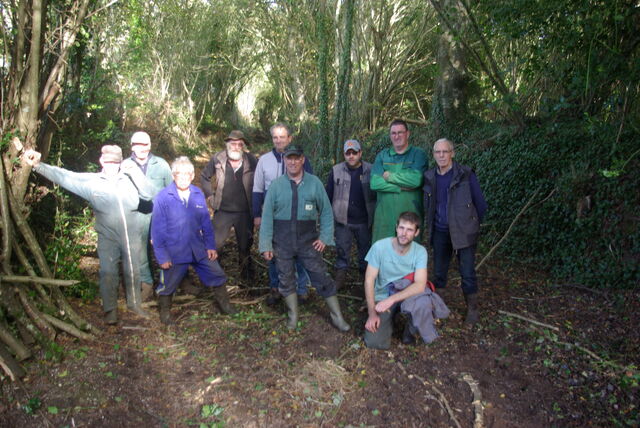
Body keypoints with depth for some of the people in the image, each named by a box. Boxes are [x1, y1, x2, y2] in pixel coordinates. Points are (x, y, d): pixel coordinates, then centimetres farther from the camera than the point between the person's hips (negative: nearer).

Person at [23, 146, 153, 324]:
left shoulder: (129, 179, 0)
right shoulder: (91, 181, -1)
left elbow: (148, 194, -9)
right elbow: (64, 176, -5)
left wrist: (135, 172, -14)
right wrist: (38, 165, -16)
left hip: (131, 236, 1)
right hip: (107, 238, -1)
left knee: (133, 272, 12)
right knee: (108, 273, 2)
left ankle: (134, 303, 31)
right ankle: (110, 309, 20)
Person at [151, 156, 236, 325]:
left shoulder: (198, 194, -3)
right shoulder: (163, 197, -13)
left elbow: (206, 222, 5)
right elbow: (157, 229, -10)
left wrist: (211, 246, 3)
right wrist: (162, 257, -10)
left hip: (199, 249, 4)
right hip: (174, 253, -3)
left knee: (217, 275, 11)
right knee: (167, 286, 13)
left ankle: (224, 305, 33)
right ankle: (165, 312, 40)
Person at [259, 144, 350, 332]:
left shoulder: (314, 183, -1)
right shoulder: (276, 185, -2)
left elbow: (326, 212, 4)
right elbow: (267, 215, -1)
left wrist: (325, 237, -4)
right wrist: (266, 245, -4)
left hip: (308, 240, -1)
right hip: (282, 242, 1)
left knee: (322, 278, 3)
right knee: (286, 280, 13)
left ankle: (337, 317, 19)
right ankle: (293, 315, 33)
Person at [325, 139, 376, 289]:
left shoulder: (370, 170, -3)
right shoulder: (336, 171, -1)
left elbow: (377, 194, 3)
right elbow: (328, 195, 3)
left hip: (365, 221, 0)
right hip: (343, 220, 0)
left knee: (365, 249, 14)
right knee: (342, 250, 7)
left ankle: (365, 275, 34)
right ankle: (340, 276, 22)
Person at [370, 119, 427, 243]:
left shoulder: (419, 154, 2)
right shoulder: (382, 155, 10)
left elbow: (416, 179, -16)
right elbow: (374, 183, -5)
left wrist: (389, 176, -7)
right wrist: (401, 187, -12)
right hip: (384, 216, 2)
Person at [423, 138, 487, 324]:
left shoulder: (466, 174, -9)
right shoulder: (429, 177, 3)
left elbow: (479, 201, -1)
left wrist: (474, 223, 8)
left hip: (463, 231, -4)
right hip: (440, 232, 4)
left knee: (468, 272, 0)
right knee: (439, 272, 12)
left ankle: (472, 308, 17)